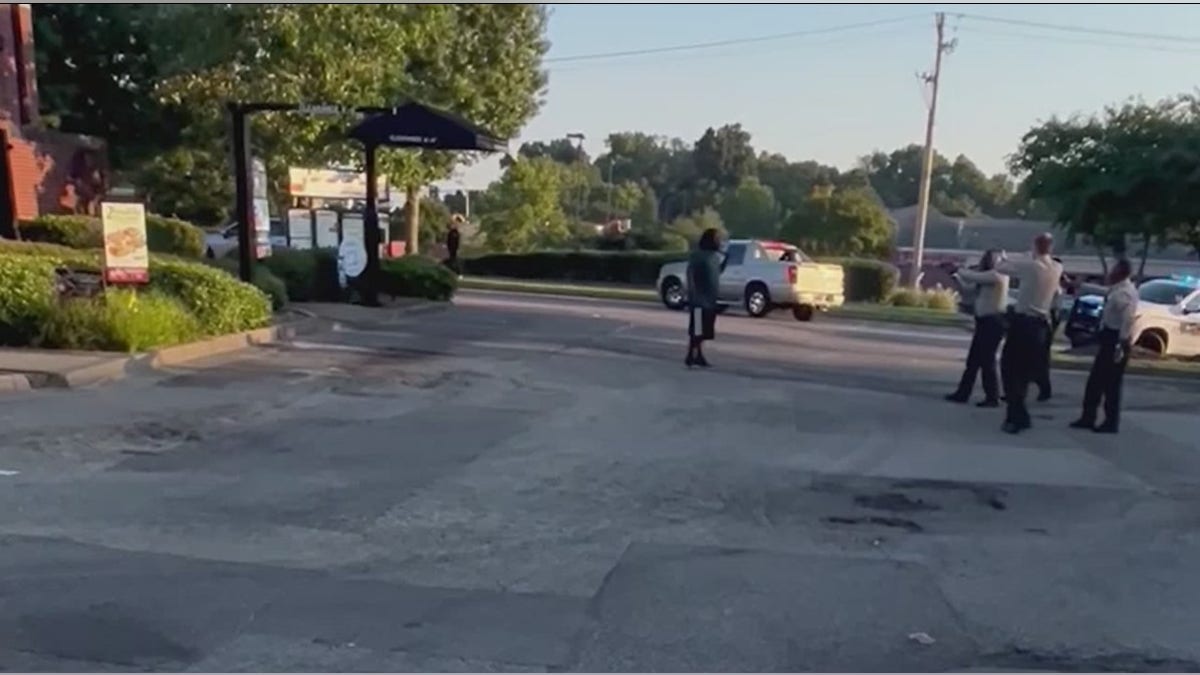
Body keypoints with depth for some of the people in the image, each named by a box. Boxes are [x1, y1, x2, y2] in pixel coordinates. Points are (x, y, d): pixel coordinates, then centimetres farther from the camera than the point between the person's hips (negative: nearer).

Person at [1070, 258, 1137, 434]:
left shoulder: (1124, 293, -20)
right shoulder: (1117, 290, 9)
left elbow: (1127, 320, -27)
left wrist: (1121, 345, -28)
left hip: (1116, 339, -10)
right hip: (1110, 337, 10)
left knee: (1111, 383, 0)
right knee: (1096, 380, 14)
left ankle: (1111, 423, 11)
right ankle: (1088, 418, 22)